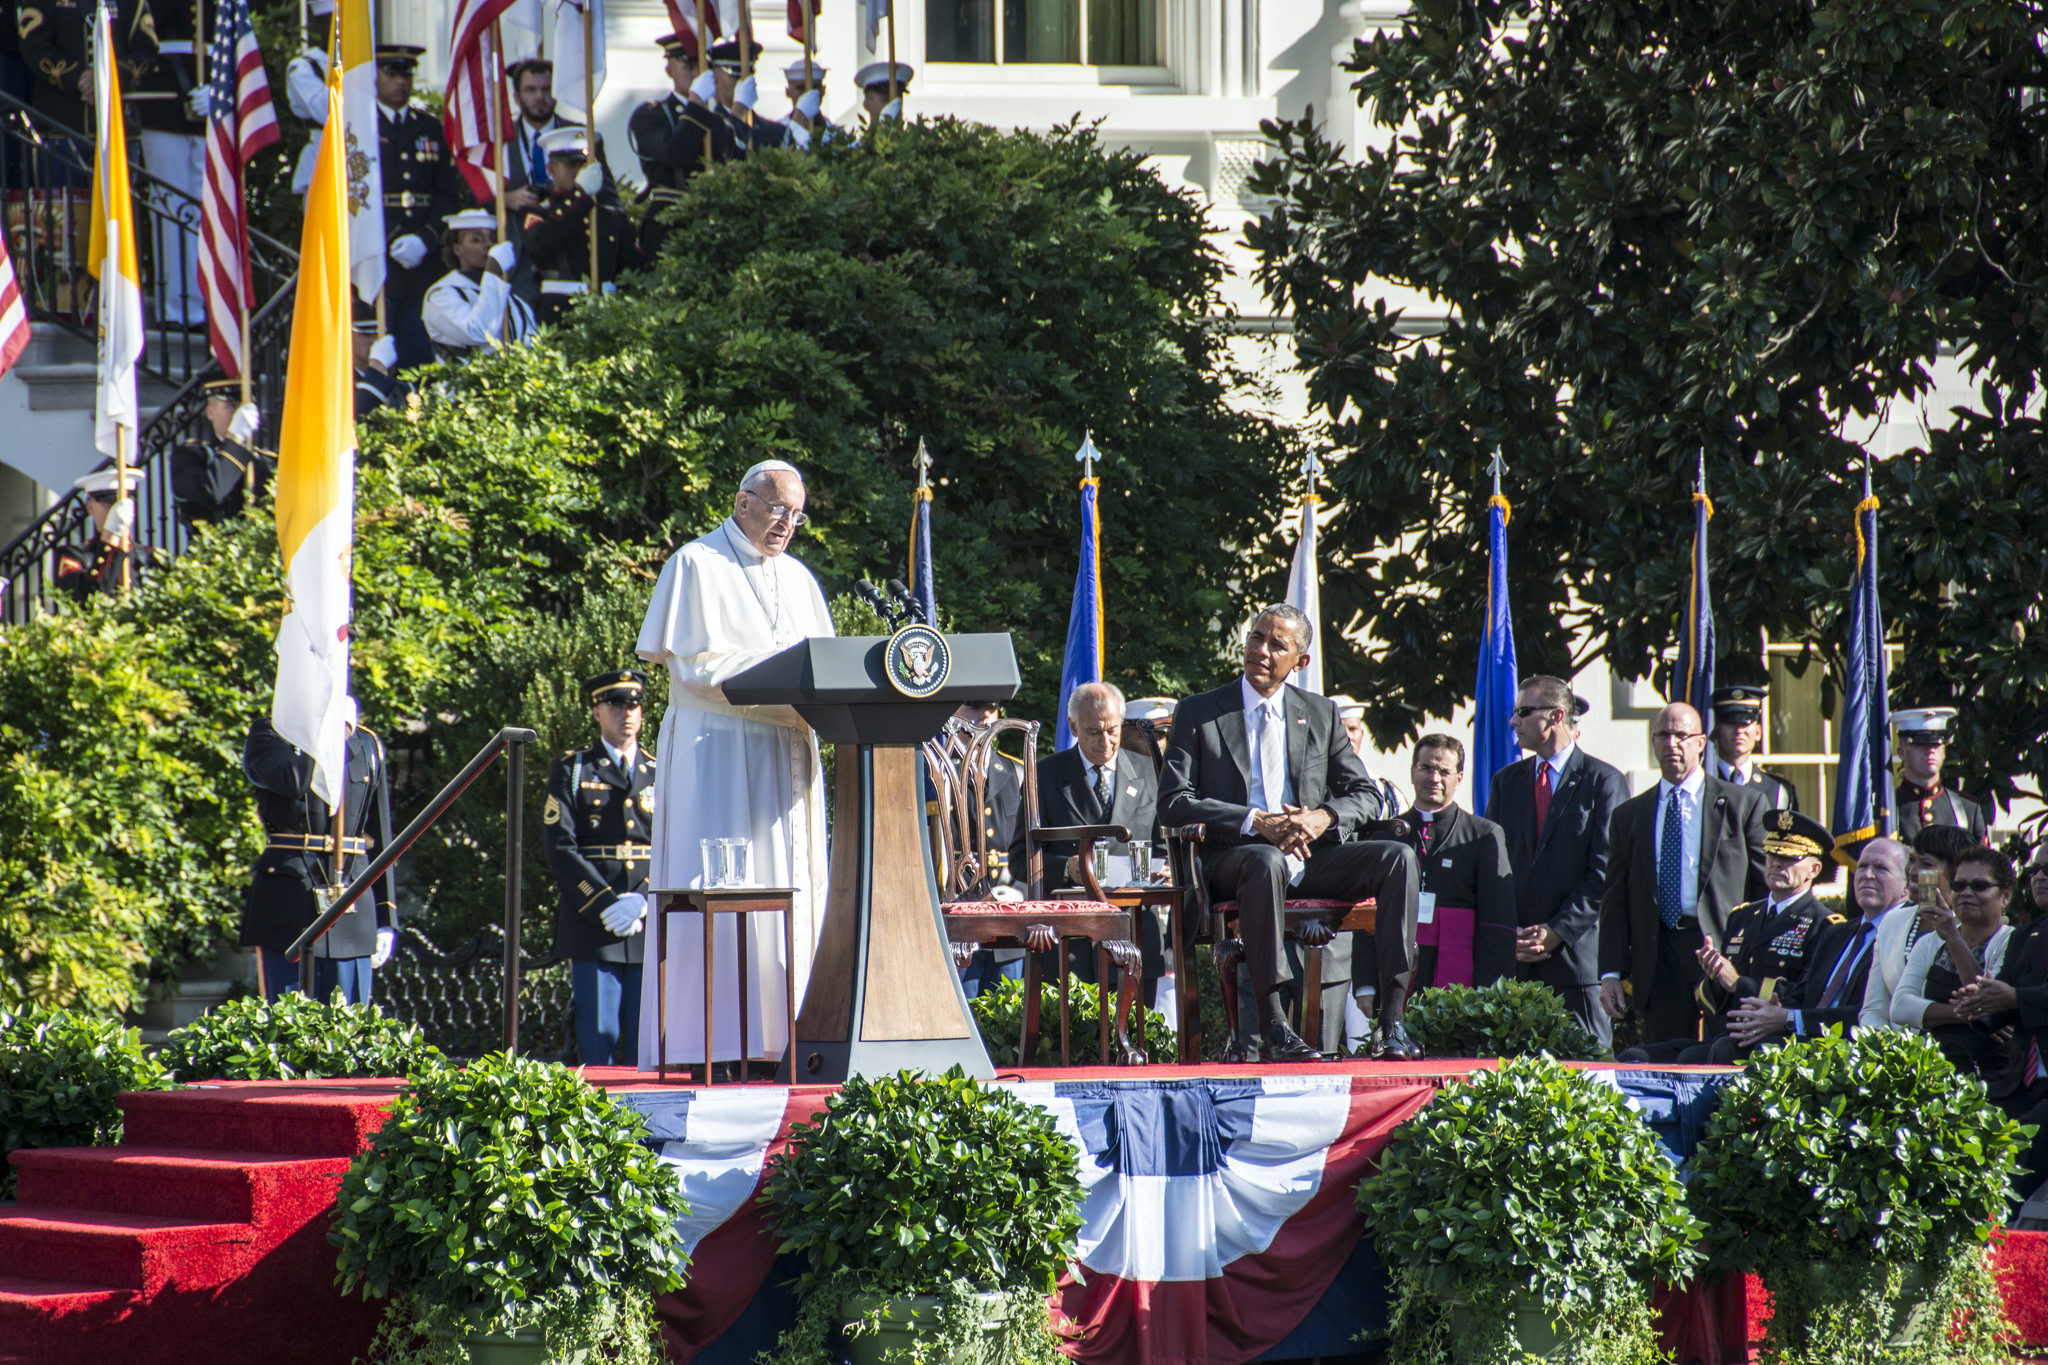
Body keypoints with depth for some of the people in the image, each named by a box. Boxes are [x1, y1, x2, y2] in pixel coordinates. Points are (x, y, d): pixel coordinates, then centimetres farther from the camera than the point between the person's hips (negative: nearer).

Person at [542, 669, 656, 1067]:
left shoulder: (660, 773, 15)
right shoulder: (572, 770, 7)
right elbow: (559, 848, -3)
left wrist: (643, 902, -10)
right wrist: (607, 906, -13)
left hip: (651, 926, 2)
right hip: (592, 927, -2)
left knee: (645, 1046, 1)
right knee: (597, 1042, -6)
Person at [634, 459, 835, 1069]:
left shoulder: (797, 578, 19)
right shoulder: (697, 566, -1)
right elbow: (696, 665, -10)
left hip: (786, 754, 7)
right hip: (717, 750, -7)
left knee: (789, 892, -1)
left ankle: (776, 1035, -2)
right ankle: (713, 1043, -12)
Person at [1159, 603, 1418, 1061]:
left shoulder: (1321, 715, 16)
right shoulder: (1199, 713, 7)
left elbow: (1365, 796, 13)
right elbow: (1173, 803, -4)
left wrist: (1324, 817, -12)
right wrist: (1256, 822, -17)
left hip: (1310, 854, 4)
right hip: (1233, 857, -4)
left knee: (1398, 857, -22)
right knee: (1266, 861, -40)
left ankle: (1392, 1019, -28)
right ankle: (1272, 1027, -41)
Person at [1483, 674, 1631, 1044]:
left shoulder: (1603, 781, -1)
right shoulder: (1506, 781, 16)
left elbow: (1604, 872, -6)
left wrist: (1557, 931, -12)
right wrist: (1509, 935, -1)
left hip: (1576, 950, -4)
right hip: (1514, 960, 4)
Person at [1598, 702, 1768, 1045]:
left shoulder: (1743, 804, 9)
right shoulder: (1629, 816, 16)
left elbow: (1767, 886, 6)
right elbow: (1614, 901, 14)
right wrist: (1611, 973, 4)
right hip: (1658, 962, 2)